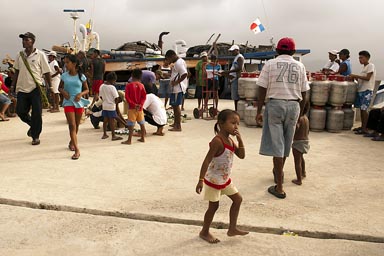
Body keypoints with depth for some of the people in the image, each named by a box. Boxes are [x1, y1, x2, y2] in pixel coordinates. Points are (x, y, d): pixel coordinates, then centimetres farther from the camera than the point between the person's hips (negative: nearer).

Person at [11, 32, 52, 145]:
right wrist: (13, 86, 12)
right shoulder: (20, 55, 8)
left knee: (36, 114, -1)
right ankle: (33, 125, 32)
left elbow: (47, 72, -3)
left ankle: (35, 136, 12)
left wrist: (50, 87, -5)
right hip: (22, 88, 4)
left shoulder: (40, 55, -4)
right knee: (20, 111, 5)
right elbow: (17, 71, 16)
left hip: (35, 88, -4)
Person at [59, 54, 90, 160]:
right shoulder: (64, 76, 1)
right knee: (72, 125, -9)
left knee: (76, 125, 14)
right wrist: (63, 92, -7)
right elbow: (60, 87, 14)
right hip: (68, 102, -1)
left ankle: (71, 142, 40)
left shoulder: (81, 76, -2)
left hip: (79, 102, 1)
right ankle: (77, 150, -12)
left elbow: (87, 89, 6)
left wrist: (81, 94, -14)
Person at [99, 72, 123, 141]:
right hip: (111, 106, -6)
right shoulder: (112, 87, -17)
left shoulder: (102, 86, 2)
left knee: (105, 120, 14)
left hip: (104, 106, 6)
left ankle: (104, 134, 22)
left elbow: (101, 96, 9)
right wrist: (115, 102, 3)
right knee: (112, 121, -1)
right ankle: (113, 136, 4)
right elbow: (116, 98, -16)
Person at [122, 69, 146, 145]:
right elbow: (144, 97, -4)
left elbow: (127, 97, -12)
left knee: (131, 124, -3)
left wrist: (133, 104, -12)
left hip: (132, 107, -3)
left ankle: (129, 140, -2)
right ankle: (142, 138, 21)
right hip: (140, 107, 4)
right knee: (142, 123, 14)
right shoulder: (141, 85, 2)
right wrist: (140, 104, -9)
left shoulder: (129, 85, -5)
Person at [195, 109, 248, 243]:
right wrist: (201, 180, -29)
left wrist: (240, 140, -12)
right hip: (213, 180, -9)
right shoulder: (217, 141, -26)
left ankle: (232, 229, 27)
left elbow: (241, 156, 3)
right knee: (214, 206, 5)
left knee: (238, 199, 14)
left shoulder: (230, 140, 2)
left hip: (225, 179, 9)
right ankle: (204, 232, 27)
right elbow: (207, 161, -27)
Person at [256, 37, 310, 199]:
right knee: (286, 143, 18)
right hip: (293, 106, 3)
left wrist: (259, 111, 1)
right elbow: (303, 93, 7)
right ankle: (278, 172, 42)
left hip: (275, 104, -3)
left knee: (276, 144, 0)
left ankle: (279, 187, 1)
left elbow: (262, 89, -4)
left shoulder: (270, 64, 0)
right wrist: (300, 113, 17)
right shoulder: (300, 66, 8)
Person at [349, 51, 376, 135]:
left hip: (367, 91, -8)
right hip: (360, 90, 9)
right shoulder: (364, 67, 19)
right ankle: (362, 127, 17)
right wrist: (355, 78, 4)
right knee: (361, 109, 10)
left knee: (364, 109, -9)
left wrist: (356, 75, -17)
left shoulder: (371, 66, -7)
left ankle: (364, 129, -6)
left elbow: (367, 78, -17)